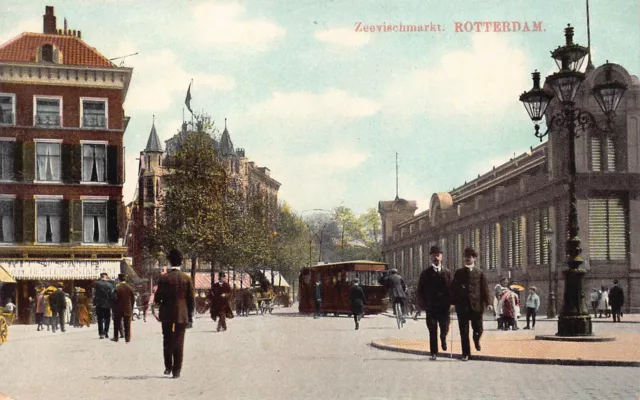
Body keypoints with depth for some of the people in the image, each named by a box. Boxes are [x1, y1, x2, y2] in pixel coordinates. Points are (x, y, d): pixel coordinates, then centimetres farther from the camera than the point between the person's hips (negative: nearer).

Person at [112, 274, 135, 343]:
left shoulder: (117, 288, -12)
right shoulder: (130, 288, -1)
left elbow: (115, 299, -10)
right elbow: (133, 299, 3)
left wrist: (114, 308, -1)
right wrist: (131, 308, 11)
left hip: (118, 309, -2)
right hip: (128, 309, 2)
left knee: (117, 324, 11)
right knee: (127, 324, 5)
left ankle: (116, 337, 17)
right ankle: (127, 338, 3)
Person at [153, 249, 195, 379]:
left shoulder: (164, 278, -6)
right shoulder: (187, 278, -3)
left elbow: (158, 297, -6)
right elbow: (191, 299, -1)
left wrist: (157, 302, 17)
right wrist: (190, 315, 8)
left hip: (166, 313, 0)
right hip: (182, 314, 0)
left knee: (167, 341, 14)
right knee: (179, 342, 3)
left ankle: (168, 367, 17)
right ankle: (176, 371, 1)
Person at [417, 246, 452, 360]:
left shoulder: (447, 272, 8)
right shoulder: (425, 273, 4)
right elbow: (420, 291, 4)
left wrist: (449, 303, -3)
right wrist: (425, 305, -4)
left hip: (444, 307, 1)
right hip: (431, 308, -1)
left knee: (445, 328, -2)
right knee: (432, 331, 0)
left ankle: (443, 338, 33)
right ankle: (433, 353, 8)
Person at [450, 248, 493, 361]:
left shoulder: (479, 272, 6)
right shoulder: (459, 272, 8)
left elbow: (485, 288, 0)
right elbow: (453, 288, 7)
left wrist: (488, 302, -10)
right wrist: (453, 302, -2)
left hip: (476, 305, 0)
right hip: (462, 305, 0)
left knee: (478, 329, 4)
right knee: (464, 331, 0)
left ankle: (476, 340, 38)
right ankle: (466, 353, 8)